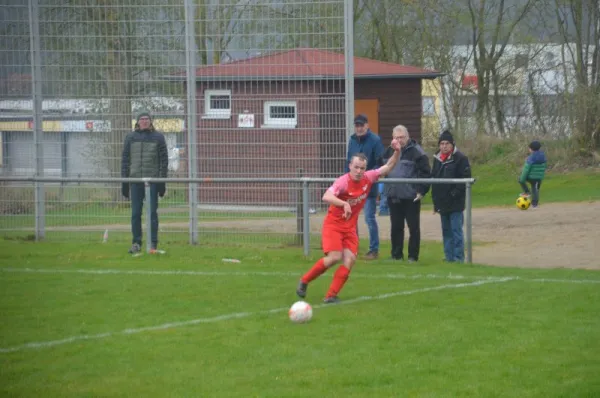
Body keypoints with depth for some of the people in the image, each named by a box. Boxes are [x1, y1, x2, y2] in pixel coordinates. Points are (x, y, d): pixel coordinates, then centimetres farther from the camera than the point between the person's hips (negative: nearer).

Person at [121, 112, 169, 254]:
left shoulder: (158, 137, 5)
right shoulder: (130, 137, 10)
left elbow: (164, 160, 4)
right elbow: (125, 159, 11)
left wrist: (162, 181, -2)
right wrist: (124, 181, 5)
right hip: (135, 180, 2)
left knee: (152, 213, -1)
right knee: (135, 213, 2)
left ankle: (153, 243, 3)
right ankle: (136, 243, 8)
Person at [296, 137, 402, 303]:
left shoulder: (368, 178, -5)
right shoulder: (343, 181, -22)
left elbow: (387, 167, 6)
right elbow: (326, 197, -38)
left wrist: (397, 153, -9)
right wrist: (344, 204, -51)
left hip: (350, 227, 6)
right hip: (333, 224, -6)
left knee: (350, 259, -11)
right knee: (334, 257, -19)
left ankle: (331, 295, -7)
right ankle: (304, 281, 1)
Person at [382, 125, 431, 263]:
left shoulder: (416, 152, -7)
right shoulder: (390, 151, 11)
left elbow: (426, 173, -9)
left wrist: (422, 191, -13)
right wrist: (386, 188, 14)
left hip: (411, 197, -5)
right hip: (393, 196, 5)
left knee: (413, 227, 2)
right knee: (396, 227, 10)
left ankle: (413, 256, 7)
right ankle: (396, 255, 18)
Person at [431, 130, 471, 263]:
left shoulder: (460, 158, -8)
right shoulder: (437, 159, 13)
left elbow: (465, 178, -12)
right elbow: (433, 178, 18)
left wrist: (455, 193, -18)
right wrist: (435, 200, 13)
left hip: (455, 203, -7)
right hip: (442, 202, 7)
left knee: (456, 230, -7)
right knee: (446, 231, 11)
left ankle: (458, 257, -4)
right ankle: (449, 257, 17)